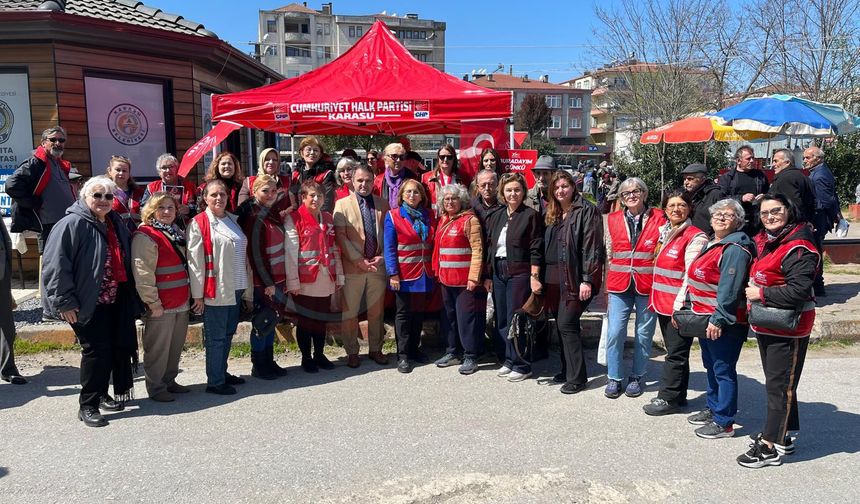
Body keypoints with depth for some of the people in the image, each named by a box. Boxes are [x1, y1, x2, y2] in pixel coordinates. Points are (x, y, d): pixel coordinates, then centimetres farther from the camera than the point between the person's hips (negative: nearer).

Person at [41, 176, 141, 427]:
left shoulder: (116, 223, 13)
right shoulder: (72, 224, -12)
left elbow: (125, 262, 23)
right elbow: (55, 265, -17)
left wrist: (131, 297, 19)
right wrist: (64, 301, -18)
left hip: (116, 300, 8)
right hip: (89, 303, -8)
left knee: (122, 347, 10)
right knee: (96, 350, -6)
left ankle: (111, 394, 28)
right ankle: (88, 405, 9)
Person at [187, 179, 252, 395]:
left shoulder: (232, 220, 13)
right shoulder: (199, 223, -7)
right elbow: (195, 261, -11)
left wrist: (247, 288, 15)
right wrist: (197, 294, -13)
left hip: (236, 289, 7)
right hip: (215, 290, -7)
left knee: (228, 333, 15)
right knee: (216, 337, 1)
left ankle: (222, 372, 29)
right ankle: (214, 382, 10)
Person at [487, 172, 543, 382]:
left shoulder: (530, 215, -6)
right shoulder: (496, 217, 12)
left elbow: (536, 250, -9)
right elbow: (490, 247, 14)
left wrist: (534, 277, -15)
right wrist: (488, 276, 11)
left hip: (519, 273, -6)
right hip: (498, 272, 6)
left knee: (515, 321, -3)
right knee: (501, 321, 11)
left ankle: (521, 365, 11)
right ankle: (510, 360, 25)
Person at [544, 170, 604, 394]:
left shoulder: (587, 210, -6)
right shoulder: (552, 214, 16)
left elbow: (591, 246, -12)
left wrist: (587, 279, -17)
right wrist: (543, 276, 13)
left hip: (576, 277, -7)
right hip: (555, 278, 7)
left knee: (566, 324, -10)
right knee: (562, 325, 11)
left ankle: (577, 377, -1)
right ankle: (567, 369, 24)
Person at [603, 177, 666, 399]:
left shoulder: (658, 218, 0)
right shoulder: (613, 219, 7)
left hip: (647, 284, -1)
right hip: (619, 284, 1)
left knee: (644, 333, 8)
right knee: (614, 332, -3)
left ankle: (636, 377, 24)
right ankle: (614, 378, 12)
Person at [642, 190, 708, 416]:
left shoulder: (695, 237, -12)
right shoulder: (664, 232, 12)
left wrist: (679, 306, -19)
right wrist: (655, 299, 15)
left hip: (679, 306, -8)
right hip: (663, 302, 8)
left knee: (676, 353, 2)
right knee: (674, 351, 16)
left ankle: (669, 398, 12)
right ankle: (678, 396, 27)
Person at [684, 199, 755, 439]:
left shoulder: (735, 249, -17)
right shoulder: (710, 244, 14)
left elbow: (730, 289, -23)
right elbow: (697, 279, 20)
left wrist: (719, 319, -24)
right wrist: (691, 307, 21)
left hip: (723, 322, -10)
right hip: (704, 319, 10)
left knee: (723, 370, -1)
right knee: (711, 366, 21)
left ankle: (724, 422, 9)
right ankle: (713, 408, 36)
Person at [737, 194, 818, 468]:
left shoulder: (798, 247, -18)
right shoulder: (763, 241, 10)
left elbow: (799, 290, -25)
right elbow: (756, 276, 28)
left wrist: (762, 294, -19)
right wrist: (751, 291, 10)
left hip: (789, 327, -9)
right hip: (765, 324, 9)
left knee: (780, 385, -1)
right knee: (775, 382, 18)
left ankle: (771, 447, 7)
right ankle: (781, 435, 32)